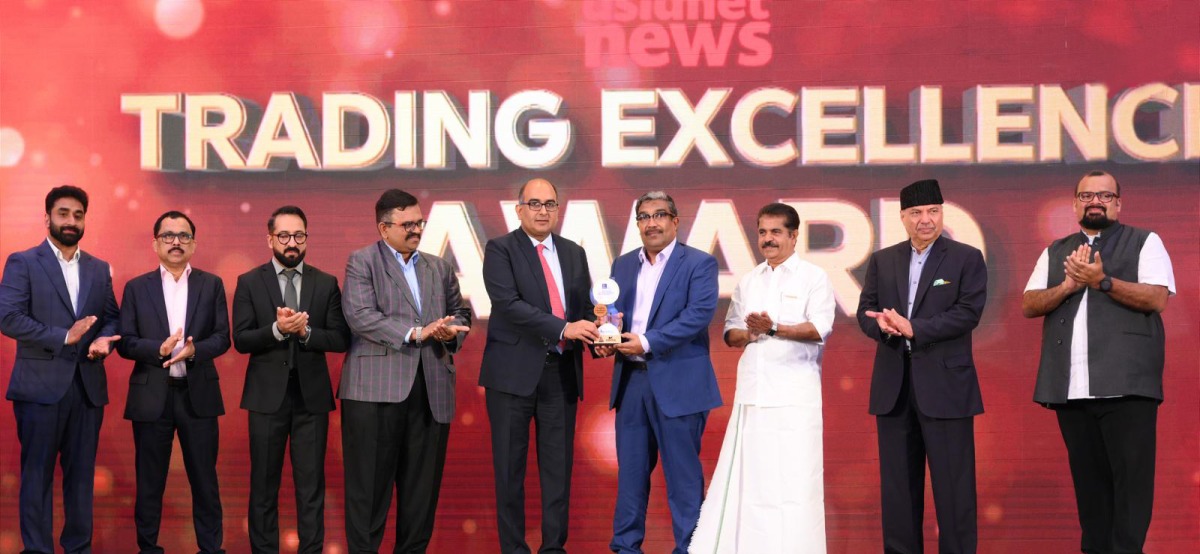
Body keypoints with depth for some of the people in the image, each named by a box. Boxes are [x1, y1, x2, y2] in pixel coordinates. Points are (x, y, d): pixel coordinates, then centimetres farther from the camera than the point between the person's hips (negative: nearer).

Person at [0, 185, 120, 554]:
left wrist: (104, 340, -10)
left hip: (88, 385, 4)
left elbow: (112, 318, 13)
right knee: (37, 474, 1)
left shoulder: (99, 269, 14)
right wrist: (64, 336, -17)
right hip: (41, 385, -4)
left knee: (81, 473, 9)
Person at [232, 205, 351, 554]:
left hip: (312, 394, 1)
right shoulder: (249, 283, 2)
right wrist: (277, 329, -21)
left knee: (311, 483, 3)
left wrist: (305, 331, -16)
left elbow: (340, 339, 0)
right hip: (267, 394, -1)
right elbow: (241, 340, -5)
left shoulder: (326, 284, 5)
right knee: (264, 484, 7)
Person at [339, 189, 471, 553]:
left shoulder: (440, 268, 19)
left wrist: (453, 332, -1)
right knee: (370, 484, -1)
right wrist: (415, 333, -19)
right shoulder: (362, 262, 1)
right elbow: (360, 315, -12)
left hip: (431, 391, 5)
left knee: (422, 483, 7)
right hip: (376, 390, -5)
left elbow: (461, 313, 23)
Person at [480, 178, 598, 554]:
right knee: (510, 466, 3)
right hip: (514, 372, -4)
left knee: (559, 465, 6)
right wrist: (563, 328, -23)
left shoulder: (574, 253, 14)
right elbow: (508, 303, -16)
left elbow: (584, 307, 14)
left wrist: (597, 335, -9)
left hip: (562, 373, 4)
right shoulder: (500, 250, -3)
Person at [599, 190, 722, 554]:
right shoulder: (623, 265, 16)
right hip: (630, 381, 5)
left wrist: (647, 342, -18)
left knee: (683, 474, -1)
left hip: (677, 384, -5)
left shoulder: (699, 264, -2)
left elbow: (699, 314, -14)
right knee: (630, 470, 10)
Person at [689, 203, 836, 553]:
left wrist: (774, 329, -22)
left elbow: (820, 328, -11)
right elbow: (730, 333, 17)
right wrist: (747, 334, -6)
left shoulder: (813, 277, 2)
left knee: (794, 476, -7)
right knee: (747, 473, 1)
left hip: (794, 392, -5)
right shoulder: (748, 282, 18)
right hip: (753, 390, 5)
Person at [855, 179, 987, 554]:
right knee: (898, 484, 8)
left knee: (954, 485, -2)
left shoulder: (967, 259, 1)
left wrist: (912, 328, -16)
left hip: (945, 386, -4)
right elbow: (865, 312, 7)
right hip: (894, 387, 4)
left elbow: (968, 313, -10)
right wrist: (885, 325, -16)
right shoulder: (882, 261, 13)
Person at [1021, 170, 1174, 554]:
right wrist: (1068, 286, -7)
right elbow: (1028, 305, 10)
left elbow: (1157, 298, -7)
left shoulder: (1144, 243, 6)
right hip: (1070, 388, 4)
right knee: (1088, 477, 8)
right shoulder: (1055, 252, 19)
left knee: (1131, 476, -7)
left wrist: (1101, 281, -15)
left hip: (1125, 385, -4)